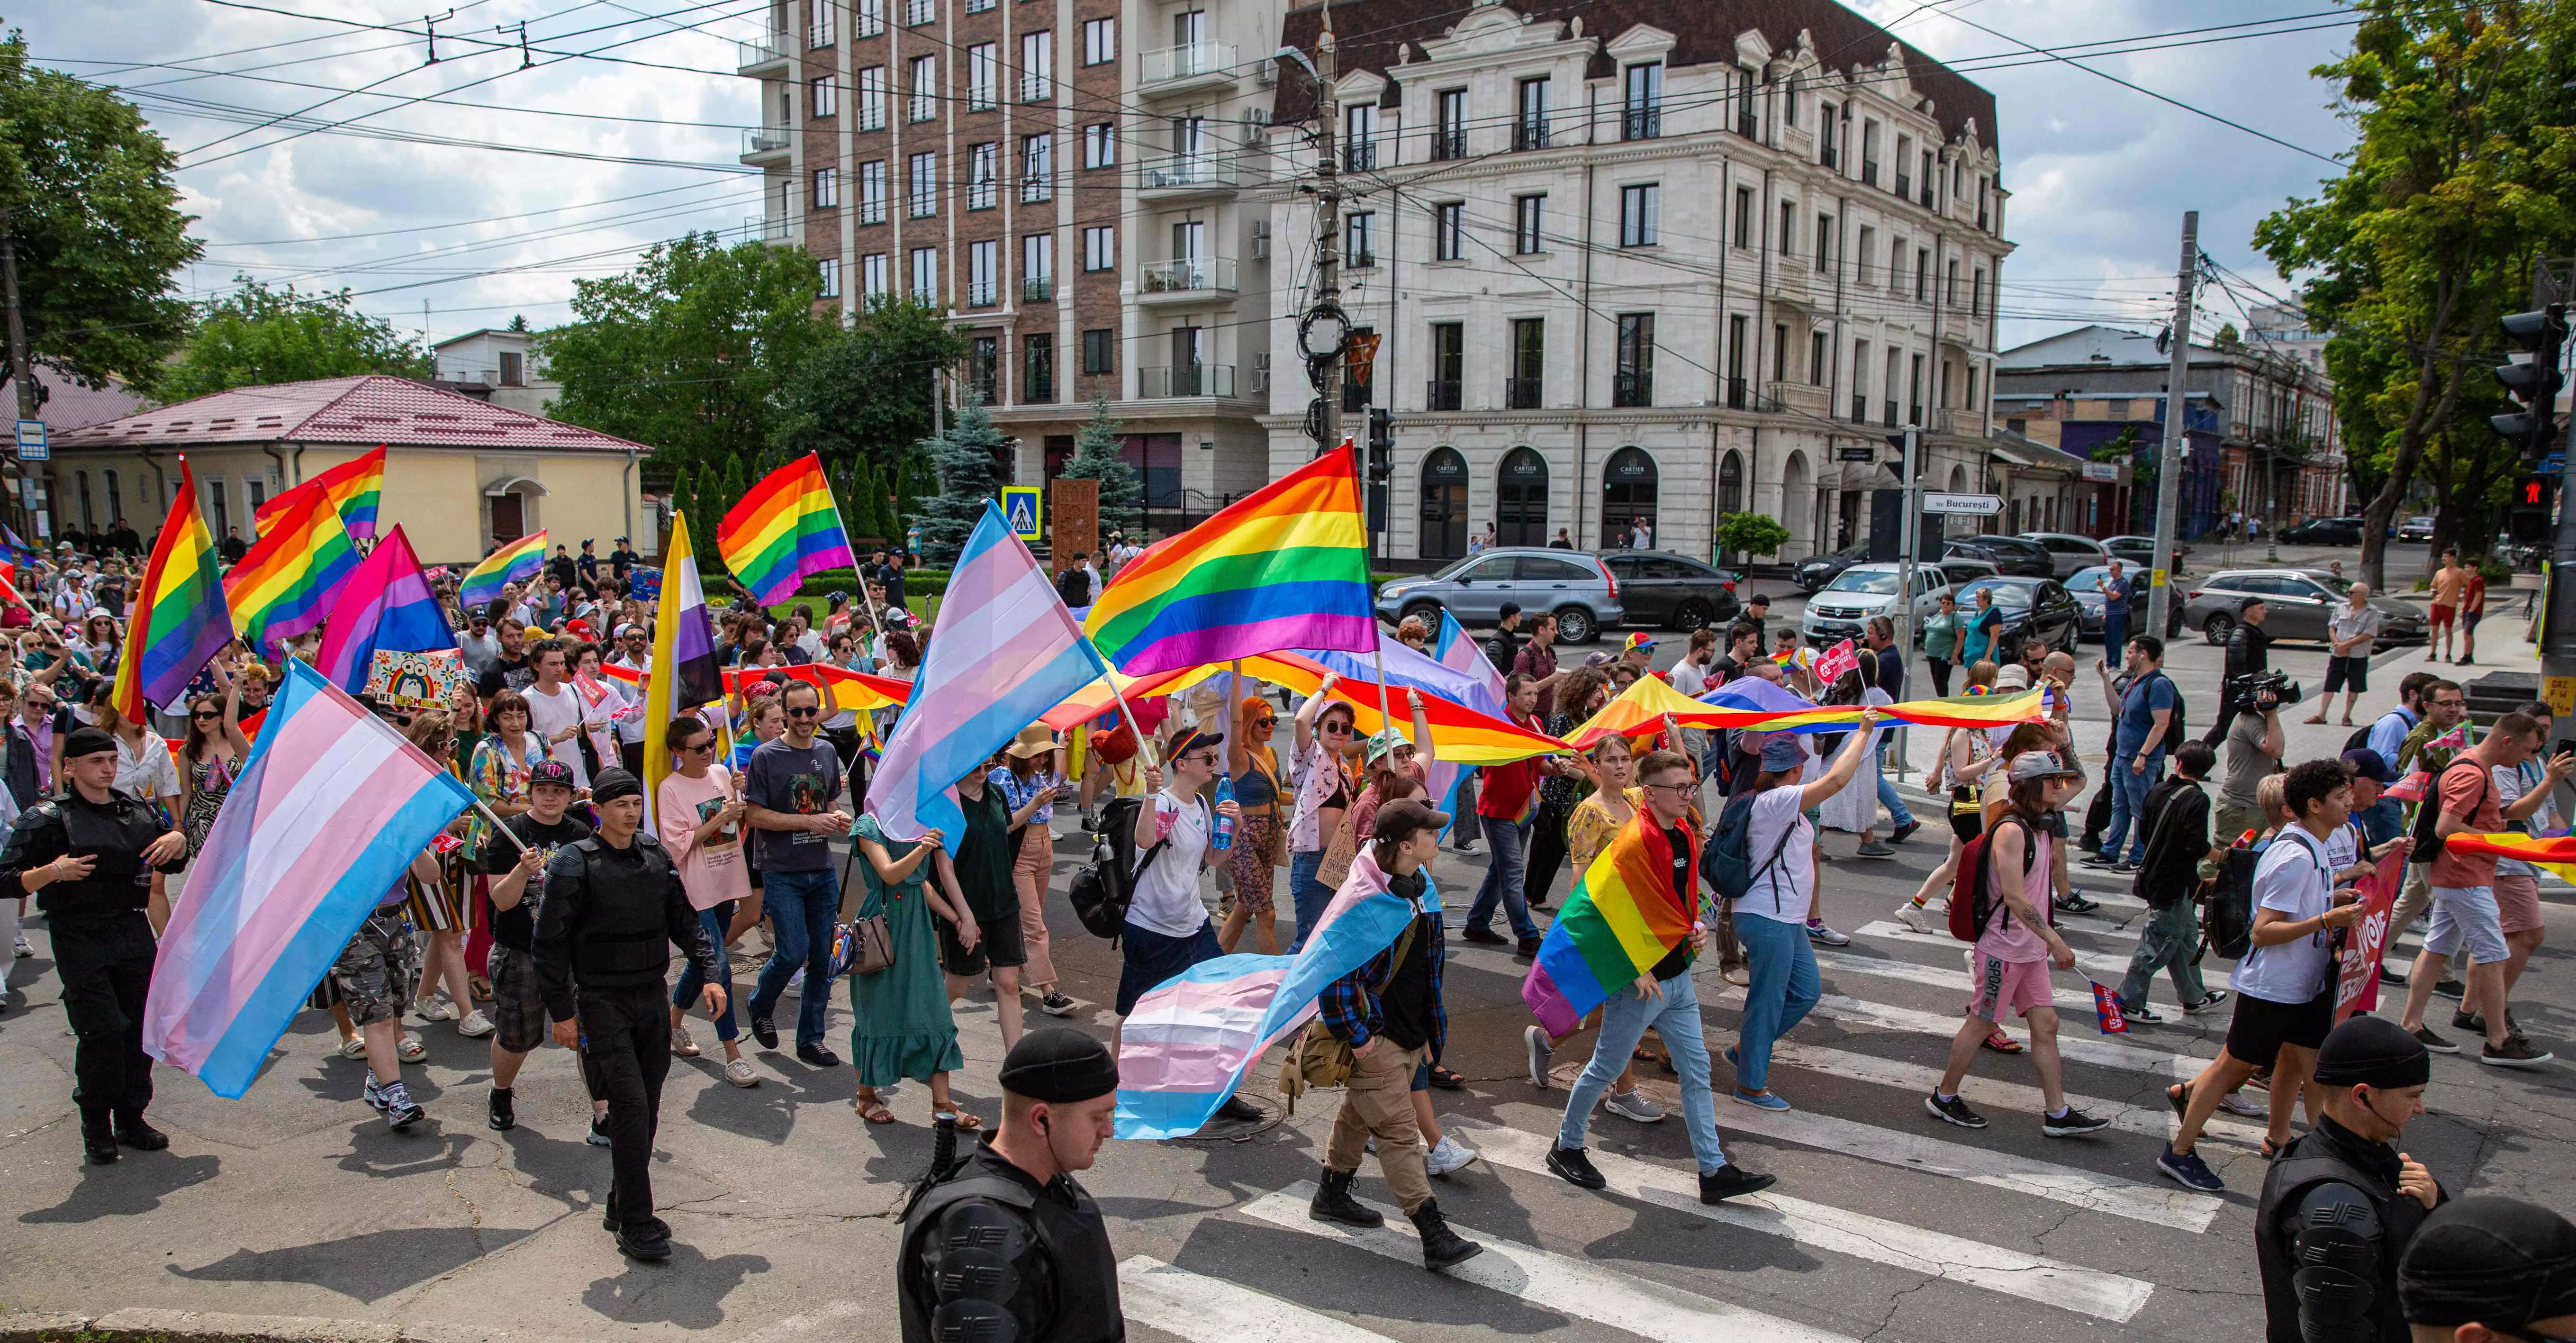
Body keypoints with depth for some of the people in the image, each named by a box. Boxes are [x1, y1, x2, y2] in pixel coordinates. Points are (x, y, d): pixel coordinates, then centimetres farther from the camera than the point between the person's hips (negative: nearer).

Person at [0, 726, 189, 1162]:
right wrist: (54, 872, -21)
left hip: (133, 933, 4)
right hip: (80, 941, -4)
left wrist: (178, 840, 3)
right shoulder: (48, 819, -4)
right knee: (101, 1031, -11)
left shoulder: (138, 811, 11)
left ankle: (131, 1120, 17)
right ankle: (96, 1127, 7)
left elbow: (174, 863, 24)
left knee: (139, 1027, 4)